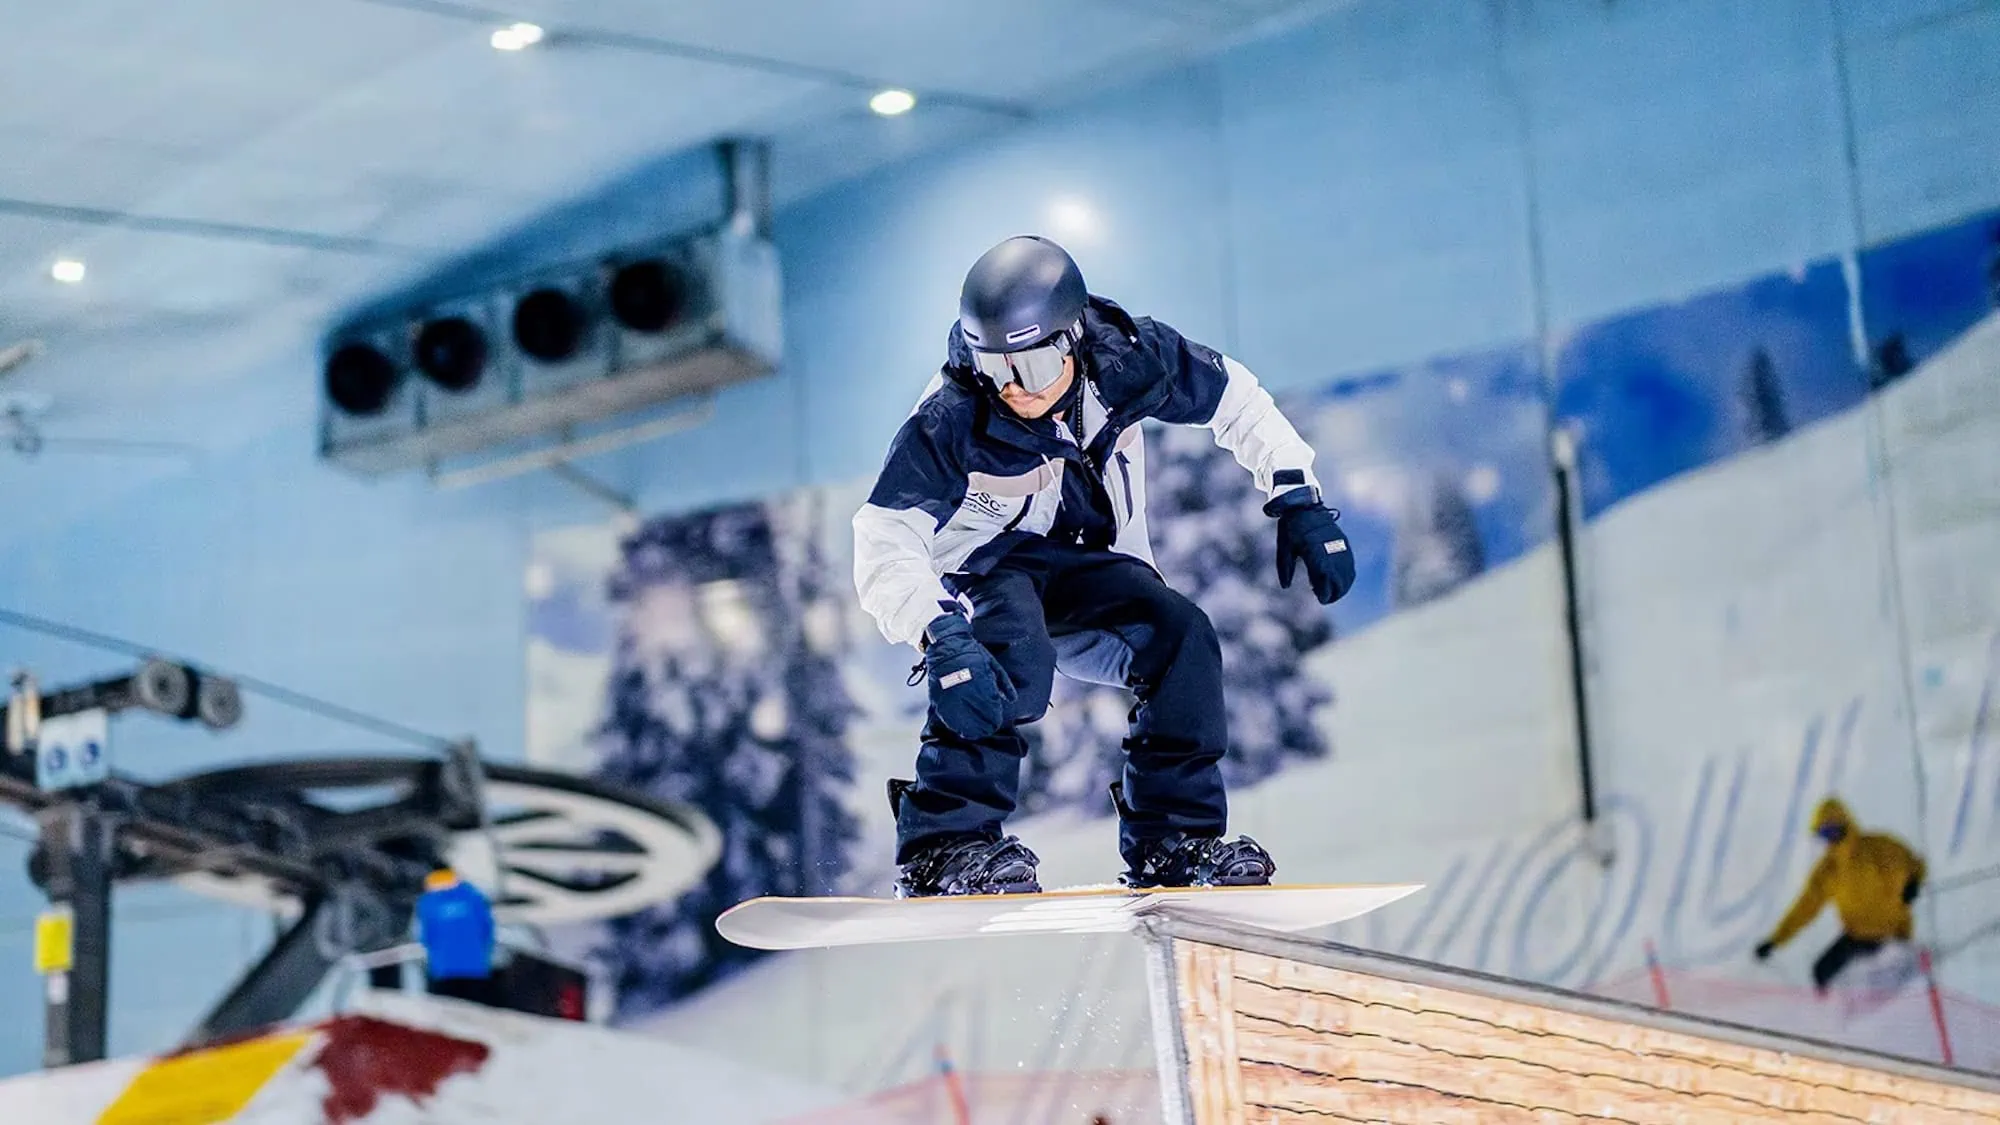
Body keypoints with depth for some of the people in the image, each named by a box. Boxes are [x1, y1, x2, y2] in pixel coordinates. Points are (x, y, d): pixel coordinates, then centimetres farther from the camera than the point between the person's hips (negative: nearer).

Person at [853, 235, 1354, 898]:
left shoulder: (1126, 359, -19)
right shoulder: (951, 420, -28)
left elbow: (1234, 398, -1)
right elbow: (883, 544, -33)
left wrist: (1298, 501, -6)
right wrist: (939, 638, -50)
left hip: (1090, 570, 4)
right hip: (984, 570, -4)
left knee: (1183, 640, -21)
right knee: (1015, 659, -35)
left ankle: (1171, 844, -9)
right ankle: (941, 848, -29)